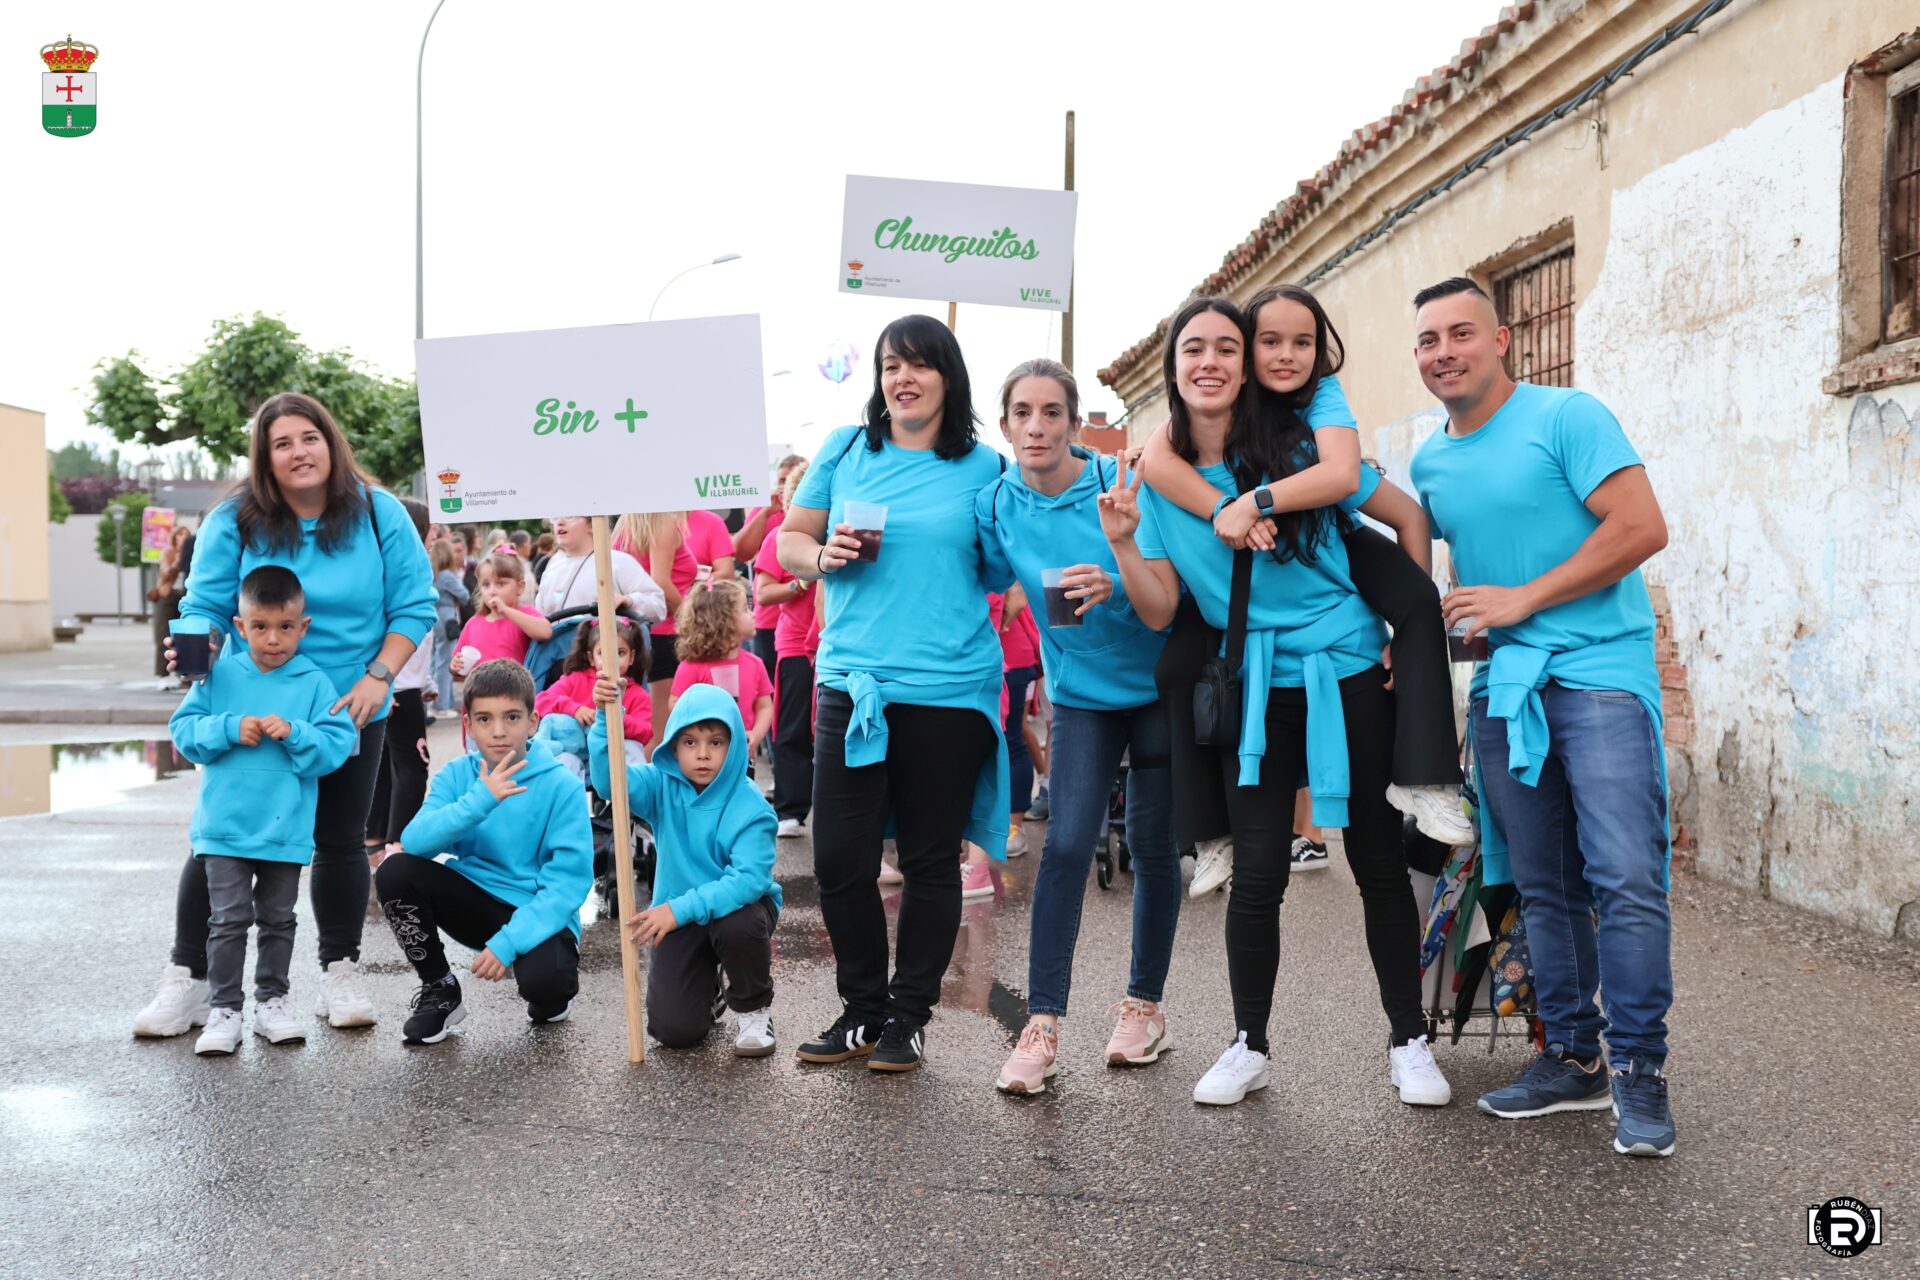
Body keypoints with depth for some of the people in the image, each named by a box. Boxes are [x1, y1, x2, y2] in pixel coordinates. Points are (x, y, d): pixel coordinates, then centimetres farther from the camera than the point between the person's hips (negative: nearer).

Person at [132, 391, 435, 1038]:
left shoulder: (379, 514, -6)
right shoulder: (234, 522, -7)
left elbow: (413, 606, -5)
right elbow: (206, 606, -5)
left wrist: (377, 678, -15)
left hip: (351, 711, 1)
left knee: (340, 841, 9)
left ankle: (340, 973, 21)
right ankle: (187, 975, 12)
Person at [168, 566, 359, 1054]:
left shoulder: (315, 683, -4)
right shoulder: (220, 677, -1)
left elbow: (336, 745, -8)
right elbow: (184, 730, -1)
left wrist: (294, 733, -23)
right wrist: (230, 729, -15)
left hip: (286, 828, 0)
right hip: (225, 826, 0)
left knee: (278, 919, 14)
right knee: (229, 919, 0)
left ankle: (271, 1001, 27)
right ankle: (223, 1008, 8)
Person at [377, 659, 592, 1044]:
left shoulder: (560, 786, -14)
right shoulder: (457, 775, -3)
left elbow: (569, 880, -19)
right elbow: (414, 842, -18)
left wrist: (508, 941, -28)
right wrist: (479, 800, -32)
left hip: (538, 914, -4)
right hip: (475, 901, 4)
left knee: (542, 979, -35)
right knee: (395, 872, -19)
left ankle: (552, 993, 7)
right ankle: (439, 991, 2)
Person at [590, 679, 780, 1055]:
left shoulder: (750, 806, -20)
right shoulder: (663, 785, -8)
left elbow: (749, 879, -31)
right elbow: (611, 781, -27)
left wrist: (682, 908, -40)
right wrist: (605, 718, -42)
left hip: (738, 905, -2)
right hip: (678, 913, 2)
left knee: (740, 925, -40)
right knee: (675, 1030, -12)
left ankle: (753, 1009, -7)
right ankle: (708, 980, 26)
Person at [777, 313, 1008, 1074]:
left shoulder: (983, 468, 2)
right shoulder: (846, 452, 7)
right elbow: (789, 540, 14)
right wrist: (823, 557, -7)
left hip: (948, 691, -2)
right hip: (852, 684, 2)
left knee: (930, 861, 8)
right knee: (839, 859, 2)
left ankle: (909, 1017, 23)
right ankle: (862, 1010, 22)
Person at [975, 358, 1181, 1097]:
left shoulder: (1122, 482, -16)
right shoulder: (997, 506, -6)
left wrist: (1116, 585, -33)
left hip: (1159, 684, -2)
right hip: (1082, 695, 2)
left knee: (1152, 843, 6)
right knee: (1067, 845, -10)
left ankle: (1145, 1006, 23)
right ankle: (1042, 1026, -7)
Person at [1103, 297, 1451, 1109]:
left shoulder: (1297, 448, -7)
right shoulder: (1157, 479, 0)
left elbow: (1408, 517, 2)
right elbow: (1159, 612, -2)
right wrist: (1123, 544, -18)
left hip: (1350, 675, -1)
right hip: (1256, 689, 1)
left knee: (1378, 860, 5)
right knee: (1257, 874, -3)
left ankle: (1409, 1041, 19)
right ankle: (1248, 1048, 15)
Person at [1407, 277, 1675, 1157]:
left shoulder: (1567, 417, -6)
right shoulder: (1429, 464, 13)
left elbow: (1643, 529, -14)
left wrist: (1520, 600, -14)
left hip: (1599, 670, -6)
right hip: (1505, 687, 6)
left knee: (1626, 878, -13)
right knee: (1543, 888, 9)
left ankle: (1638, 1070, -3)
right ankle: (1573, 1059, 19)